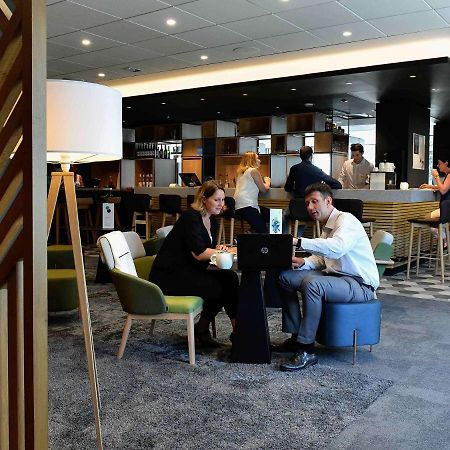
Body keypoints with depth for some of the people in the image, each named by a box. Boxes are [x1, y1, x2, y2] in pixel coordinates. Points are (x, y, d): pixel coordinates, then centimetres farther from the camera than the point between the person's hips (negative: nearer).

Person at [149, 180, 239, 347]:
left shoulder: (212, 220, 11)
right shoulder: (190, 217, -17)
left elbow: (209, 247, 16)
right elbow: (199, 253, -23)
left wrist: (218, 248, -7)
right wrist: (228, 250, -17)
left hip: (189, 271, 9)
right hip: (168, 275, -9)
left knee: (230, 278, -9)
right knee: (218, 287, -20)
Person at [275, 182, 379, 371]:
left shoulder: (346, 220, -13)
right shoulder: (327, 227, 15)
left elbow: (337, 248, -34)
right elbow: (321, 258, 17)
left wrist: (298, 241, -35)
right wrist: (303, 263, -5)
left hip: (360, 285, -9)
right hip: (335, 276, 9)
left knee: (312, 284, -35)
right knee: (284, 276, 1)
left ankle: (306, 351, -26)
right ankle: (295, 336, 5)